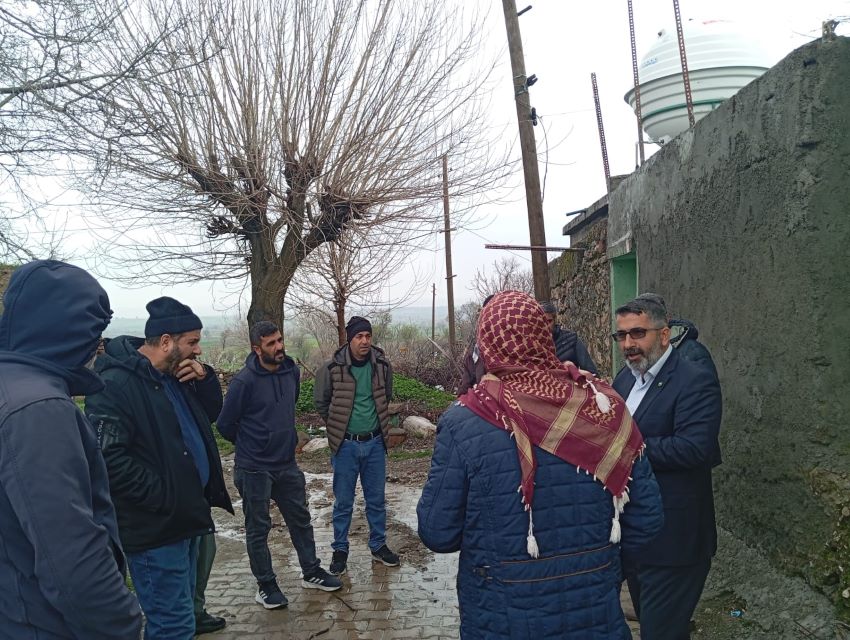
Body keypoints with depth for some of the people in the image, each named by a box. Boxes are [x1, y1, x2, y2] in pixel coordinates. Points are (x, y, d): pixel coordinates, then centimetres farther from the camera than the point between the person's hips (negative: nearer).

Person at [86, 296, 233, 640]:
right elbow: (107, 459, -26)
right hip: (156, 526, -9)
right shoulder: (116, 384, -20)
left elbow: (212, 411, 18)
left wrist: (204, 377, -1)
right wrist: (162, 498, -22)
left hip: (185, 516, 9)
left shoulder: (175, 375, 9)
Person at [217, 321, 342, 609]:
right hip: (254, 469, -6)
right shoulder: (245, 381, -19)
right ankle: (265, 585, 23)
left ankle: (311, 572, 33)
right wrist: (250, 445, 5)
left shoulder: (292, 372, 0)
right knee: (258, 528, 8)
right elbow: (225, 424, -9)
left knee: (301, 519, 16)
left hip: (287, 464, 6)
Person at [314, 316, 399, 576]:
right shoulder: (332, 368, -14)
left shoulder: (382, 365, -5)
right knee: (343, 502, 9)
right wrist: (338, 427, 8)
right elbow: (321, 402, 1)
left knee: (377, 499, 15)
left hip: (375, 442, 3)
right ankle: (340, 550, 25)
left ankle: (378, 545, 31)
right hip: (345, 445, -2)